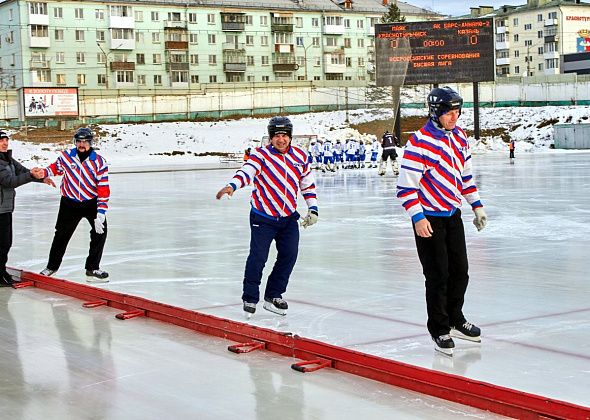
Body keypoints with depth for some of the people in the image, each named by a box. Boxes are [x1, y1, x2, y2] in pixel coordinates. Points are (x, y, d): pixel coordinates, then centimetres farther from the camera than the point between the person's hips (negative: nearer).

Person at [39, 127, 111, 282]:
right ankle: (52, 266, 29)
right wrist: (43, 173, -7)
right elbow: (56, 168, 13)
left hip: (91, 202, -1)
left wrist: (100, 214, -23)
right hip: (70, 203, 1)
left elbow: (104, 190, -17)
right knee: (61, 234, 8)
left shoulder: (99, 162, -14)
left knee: (100, 231, -16)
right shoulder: (66, 156, -8)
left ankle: (92, 269, -6)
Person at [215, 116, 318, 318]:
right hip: (263, 217, -4)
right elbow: (247, 171, -27)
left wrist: (312, 209, 8)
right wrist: (232, 186, -46)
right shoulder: (261, 155, -10)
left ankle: (273, 296, 18)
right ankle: (250, 299, 5)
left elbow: (308, 184, 15)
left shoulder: (300, 156, 5)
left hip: (289, 217, 5)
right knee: (258, 257, -9)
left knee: (289, 255, 2)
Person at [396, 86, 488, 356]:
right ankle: (440, 330, 13)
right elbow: (406, 184, -21)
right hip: (428, 218, -7)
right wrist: (418, 218, -24)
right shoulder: (421, 142, -20)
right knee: (438, 275, -2)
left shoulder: (459, 137, 5)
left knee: (460, 271, 14)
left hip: (453, 214, 7)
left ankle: (455, 320, 33)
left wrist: (476, 205, 17)